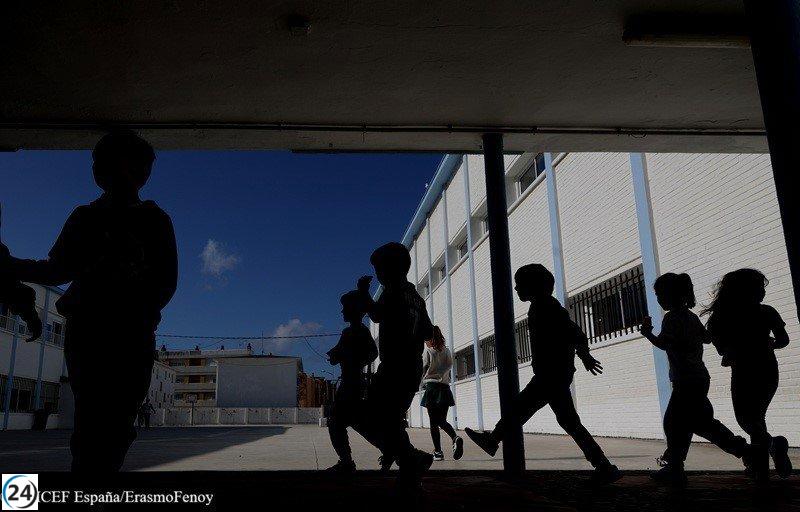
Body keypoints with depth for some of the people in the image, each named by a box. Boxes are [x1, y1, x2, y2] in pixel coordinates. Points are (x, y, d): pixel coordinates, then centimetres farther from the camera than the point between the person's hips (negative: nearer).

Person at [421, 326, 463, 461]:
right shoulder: (446, 350, 10)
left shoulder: (427, 351, -4)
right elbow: (450, 364, 1)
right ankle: (455, 438, -16)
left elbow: (424, 368, -6)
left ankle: (438, 452, -1)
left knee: (434, 422, 2)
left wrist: (422, 383, 9)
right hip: (445, 387, 5)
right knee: (442, 421, 11)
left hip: (432, 386, -4)